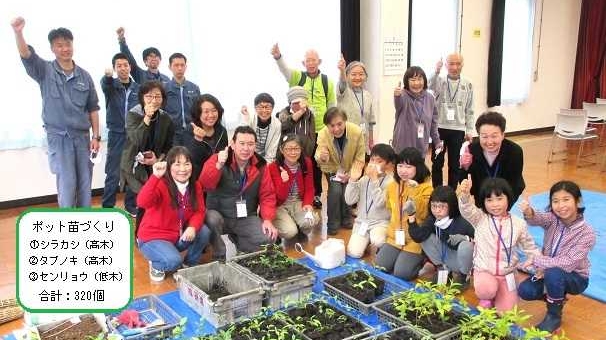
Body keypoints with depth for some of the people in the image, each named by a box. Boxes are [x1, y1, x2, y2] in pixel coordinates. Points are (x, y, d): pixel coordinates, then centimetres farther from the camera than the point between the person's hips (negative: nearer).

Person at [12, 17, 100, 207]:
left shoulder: (84, 76, 6)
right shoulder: (45, 71, 0)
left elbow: (93, 108, 7)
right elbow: (26, 55, -20)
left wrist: (96, 136, 2)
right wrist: (18, 32, -40)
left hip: (82, 136, 3)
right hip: (58, 137, -3)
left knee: (85, 184, 7)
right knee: (67, 183, -5)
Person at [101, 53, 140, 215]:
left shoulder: (137, 88, 8)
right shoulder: (111, 85, -1)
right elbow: (104, 84, -26)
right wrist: (107, 76, -49)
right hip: (117, 135, -3)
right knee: (113, 175, -3)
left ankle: (131, 206, 19)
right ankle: (107, 208, 8)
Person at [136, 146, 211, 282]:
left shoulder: (195, 187, -3)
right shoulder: (161, 185, -22)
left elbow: (199, 211, -5)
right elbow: (142, 202, -40)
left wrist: (192, 227, -26)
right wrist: (156, 176, -49)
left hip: (179, 237, 6)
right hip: (152, 237, -6)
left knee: (204, 232, -17)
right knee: (173, 261, -30)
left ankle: (190, 264, 8)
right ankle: (156, 266, 7)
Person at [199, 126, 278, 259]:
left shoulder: (260, 165, -1)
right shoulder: (217, 160, -10)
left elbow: (267, 195, 3)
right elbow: (204, 186, -25)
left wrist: (267, 219, -10)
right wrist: (218, 165, -39)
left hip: (246, 218, 3)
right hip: (219, 215, -3)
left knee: (269, 238, -17)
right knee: (212, 219, -35)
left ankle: (236, 239, 14)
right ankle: (220, 257, -6)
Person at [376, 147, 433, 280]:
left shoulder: (426, 187, -12)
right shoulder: (392, 185, 5)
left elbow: (422, 214, -24)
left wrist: (414, 192, -33)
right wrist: (394, 227, 13)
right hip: (395, 236, 5)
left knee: (401, 273, -15)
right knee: (379, 266, -8)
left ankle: (420, 259, 12)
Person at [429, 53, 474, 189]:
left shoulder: (467, 85, 3)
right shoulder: (439, 81, -1)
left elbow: (469, 110, 7)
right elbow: (430, 86, -27)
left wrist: (469, 130, 4)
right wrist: (436, 71, -43)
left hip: (458, 130, 1)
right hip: (439, 128, -1)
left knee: (455, 164, 8)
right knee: (437, 163, 8)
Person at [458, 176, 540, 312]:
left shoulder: (518, 223, -4)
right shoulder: (480, 219, -9)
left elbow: (529, 247, 8)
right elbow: (467, 210, -31)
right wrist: (465, 194, -51)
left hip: (507, 274, 2)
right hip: (484, 271, -2)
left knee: (506, 311, -2)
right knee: (487, 290, -34)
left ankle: (497, 295, 33)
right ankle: (486, 299, 5)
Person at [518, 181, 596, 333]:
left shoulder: (587, 233, -23)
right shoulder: (553, 219, -12)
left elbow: (568, 263, -29)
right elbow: (538, 219, -36)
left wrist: (536, 261, -27)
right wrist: (529, 213, -59)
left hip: (575, 277, -4)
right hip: (548, 271, 5)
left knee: (553, 273, -35)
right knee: (524, 290, -16)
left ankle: (554, 316, -12)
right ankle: (558, 298, 15)